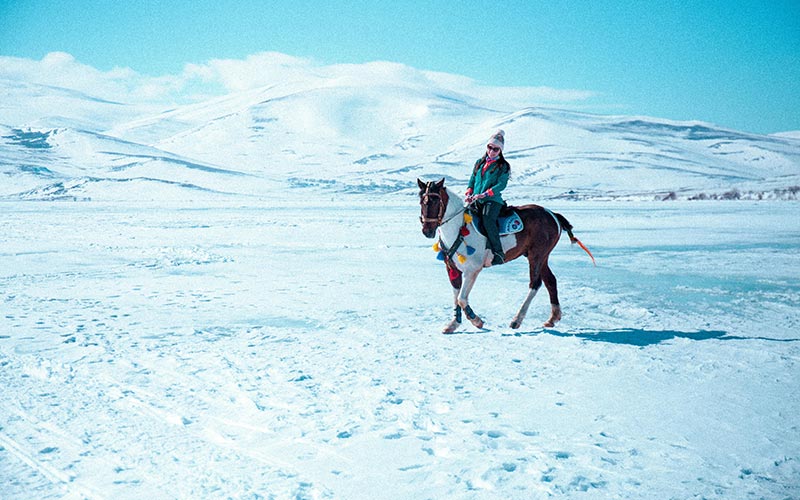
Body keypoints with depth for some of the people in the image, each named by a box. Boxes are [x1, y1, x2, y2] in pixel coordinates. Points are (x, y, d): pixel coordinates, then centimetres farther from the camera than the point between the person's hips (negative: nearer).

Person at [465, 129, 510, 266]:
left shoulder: (503, 166, 2)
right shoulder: (479, 162, 18)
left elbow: (501, 185, -9)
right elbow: (472, 180, 21)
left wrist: (484, 194, -19)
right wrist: (469, 194, 2)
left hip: (493, 200, -6)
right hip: (476, 201, 6)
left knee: (488, 219, -30)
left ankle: (498, 253, -29)